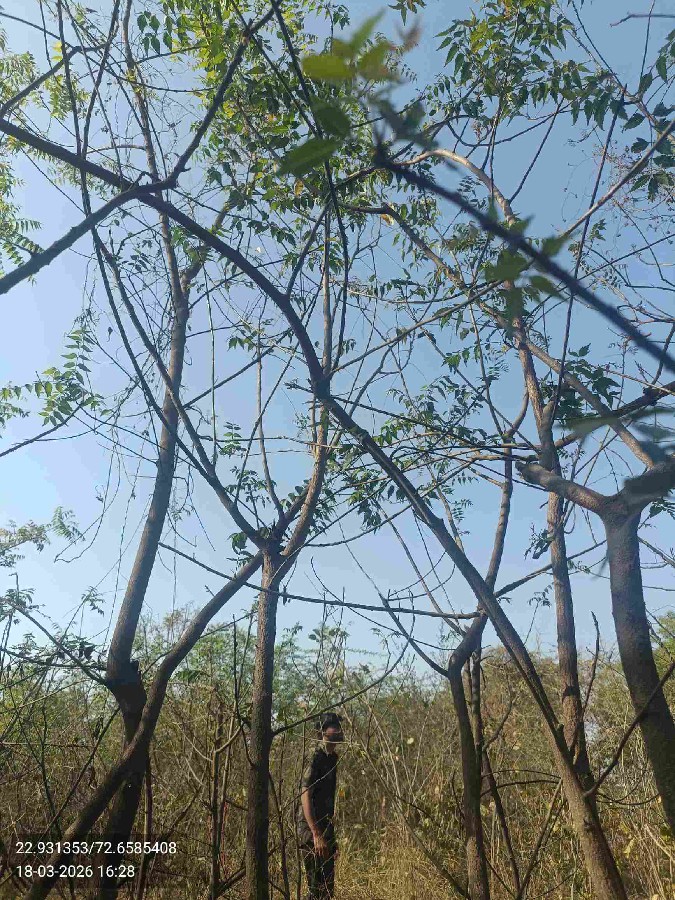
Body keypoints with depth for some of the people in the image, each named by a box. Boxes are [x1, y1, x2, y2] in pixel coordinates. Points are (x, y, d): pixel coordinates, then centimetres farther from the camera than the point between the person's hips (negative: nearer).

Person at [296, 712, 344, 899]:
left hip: (326, 830, 9)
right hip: (311, 831, -9)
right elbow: (306, 797, -20)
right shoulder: (314, 759, -15)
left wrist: (331, 836, 18)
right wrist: (317, 835, -22)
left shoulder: (332, 758, 12)